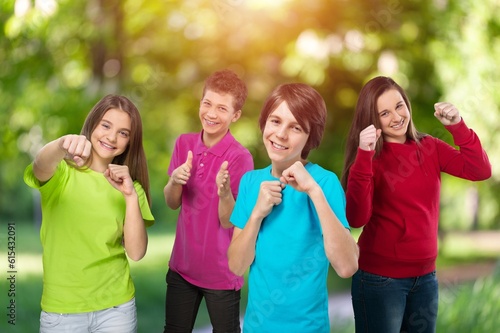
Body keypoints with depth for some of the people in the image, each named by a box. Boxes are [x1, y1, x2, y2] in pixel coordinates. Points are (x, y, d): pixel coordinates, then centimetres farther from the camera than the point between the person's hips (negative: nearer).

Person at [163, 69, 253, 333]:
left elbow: (228, 222, -16)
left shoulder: (240, 157, -17)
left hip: (220, 272, -5)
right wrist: (175, 181, -17)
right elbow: (172, 204, 3)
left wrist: (224, 192, -35)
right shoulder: (185, 143, -1)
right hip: (182, 266, 5)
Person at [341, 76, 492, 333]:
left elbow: (481, 171, -6)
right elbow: (356, 219, -23)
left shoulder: (428, 147, 4)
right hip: (379, 278, -4)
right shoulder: (370, 157, -9)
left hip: (425, 276, 5)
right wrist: (364, 156, -30)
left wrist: (457, 127, -16)